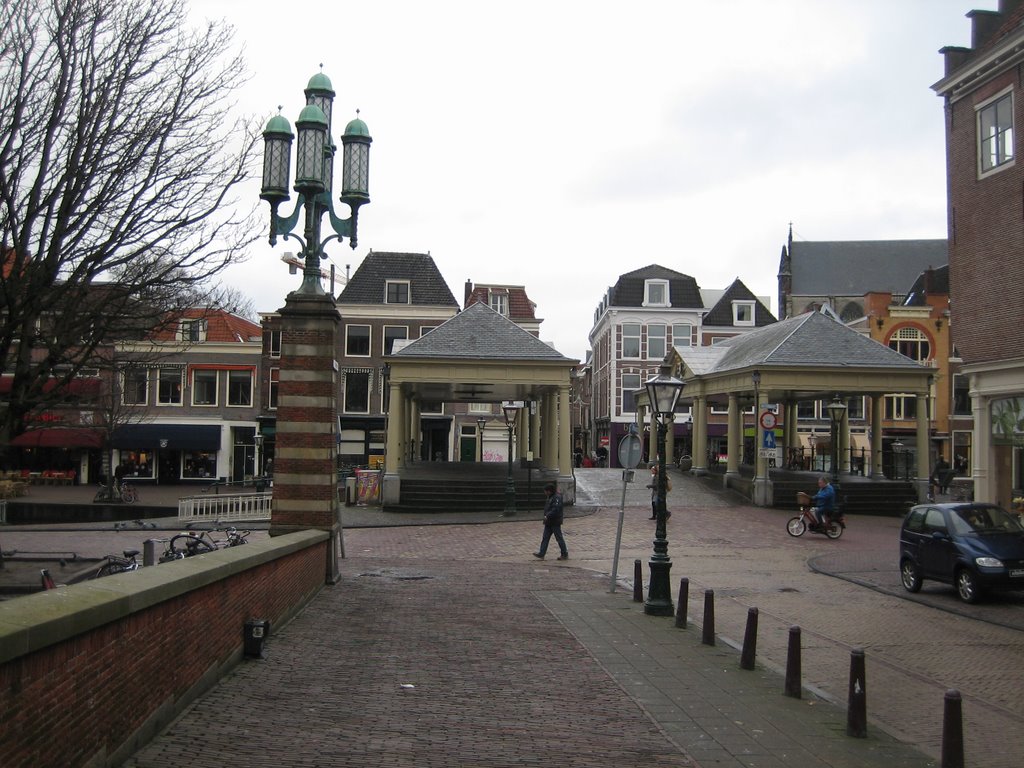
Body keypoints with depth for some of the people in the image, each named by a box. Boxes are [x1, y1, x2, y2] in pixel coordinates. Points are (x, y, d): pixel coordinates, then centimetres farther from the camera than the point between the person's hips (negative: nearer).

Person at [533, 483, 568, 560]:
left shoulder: (557, 497, -17)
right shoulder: (550, 497, 14)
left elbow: (556, 509, -26)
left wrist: (547, 516, -27)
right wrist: (546, 516, 11)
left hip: (555, 522, -10)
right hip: (549, 522, 10)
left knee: (559, 538, -1)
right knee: (545, 538, 6)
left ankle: (565, 554, 9)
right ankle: (541, 554, 7)